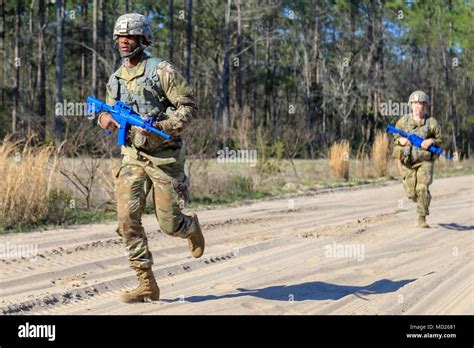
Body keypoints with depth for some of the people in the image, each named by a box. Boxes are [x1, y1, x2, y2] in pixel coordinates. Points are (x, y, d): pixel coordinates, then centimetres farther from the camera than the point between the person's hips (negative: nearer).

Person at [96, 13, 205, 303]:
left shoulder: (162, 70, -10)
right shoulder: (116, 79, 9)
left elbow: (189, 107, -12)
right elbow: (111, 114, 20)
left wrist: (161, 127, -24)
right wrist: (105, 119, -5)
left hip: (165, 156, -5)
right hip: (133, 156, 5)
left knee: (170, 224, 0)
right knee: (127, 218, -11)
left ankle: (192, 227, 39)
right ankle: (147, 286, -3)